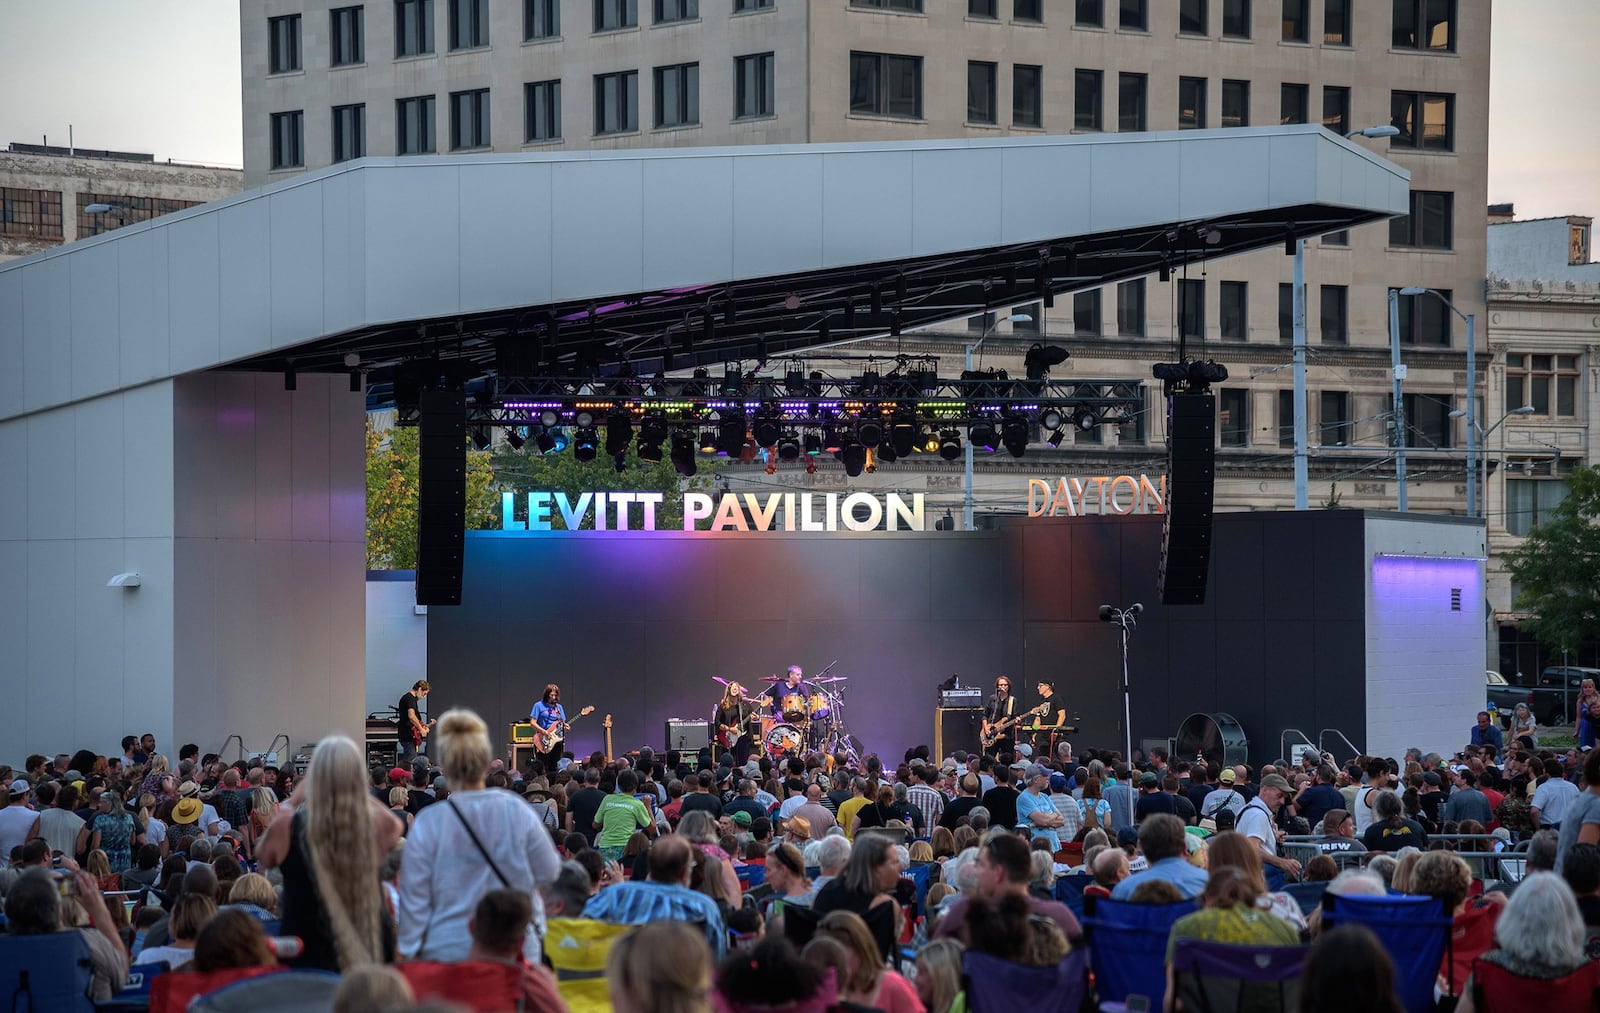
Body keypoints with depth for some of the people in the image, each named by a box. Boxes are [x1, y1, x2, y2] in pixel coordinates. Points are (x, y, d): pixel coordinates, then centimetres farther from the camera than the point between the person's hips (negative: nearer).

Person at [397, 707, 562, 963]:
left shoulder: (428, 824, -8)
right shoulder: (517, 812, -5)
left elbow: (414, 896, -3)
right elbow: (549, 872, 6)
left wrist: (411, 951, 6)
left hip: (447, 951, -1)